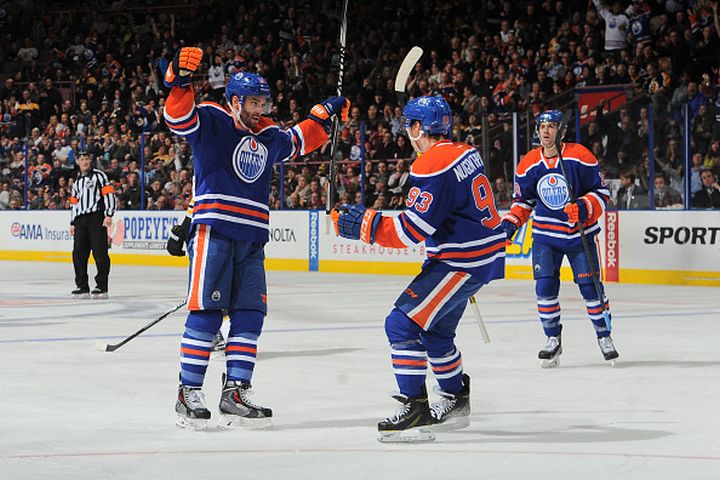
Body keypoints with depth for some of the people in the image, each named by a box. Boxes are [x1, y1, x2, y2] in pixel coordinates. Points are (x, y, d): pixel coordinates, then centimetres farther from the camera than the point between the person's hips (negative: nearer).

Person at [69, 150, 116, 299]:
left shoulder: (99, 175, 1)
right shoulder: (77, 182, 23)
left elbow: (109, 194, -7)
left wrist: (109, 215, -15)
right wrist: (72, 223, 20)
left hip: (96, 218, -7)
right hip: (80, 220, 7)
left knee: (100, 252, -9)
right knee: (78, 253, 1)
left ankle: (102, 287, -8)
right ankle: (82, 287, 7)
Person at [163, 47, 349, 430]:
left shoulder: (269, 137, 20)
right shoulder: (211, 122, -1)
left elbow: (299, 141, 38)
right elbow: (179, 117, -18)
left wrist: (325, 115, 34)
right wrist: (180, 81, -33)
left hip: (252, 239, 7)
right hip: (213, 232, -7)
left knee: (249, 314, 2)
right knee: (206, 312, -9)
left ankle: (235, 393, 6)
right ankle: (188, 393, -6)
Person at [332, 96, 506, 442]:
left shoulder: (433, 166, -20)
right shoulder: (465, 153, 10)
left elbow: (410, 231, -23)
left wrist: (361, 224, -17)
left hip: (462, 263, -10)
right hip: (484, 254, 10)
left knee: (403, 324, -12)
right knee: (435, 329, 24)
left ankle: (415, 412, -16)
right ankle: (457, 401, 39)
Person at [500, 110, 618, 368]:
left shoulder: (580, 157, -11)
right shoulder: (528, 164, -1)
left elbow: (602, 192, -7)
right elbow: (523, 199, 13)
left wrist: (584, 208, -24)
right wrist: (510, 223, -1)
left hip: (580, 233, -2)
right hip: (546, 233, 2)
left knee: (589, 284, -3)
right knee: (545, 285, -8)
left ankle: (604, 336, 15)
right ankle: (553, 339, 8)